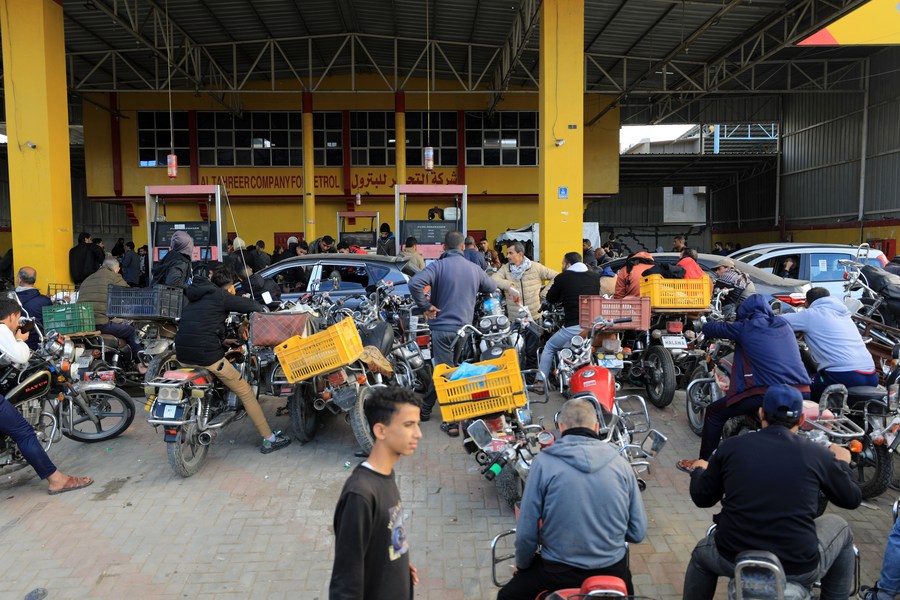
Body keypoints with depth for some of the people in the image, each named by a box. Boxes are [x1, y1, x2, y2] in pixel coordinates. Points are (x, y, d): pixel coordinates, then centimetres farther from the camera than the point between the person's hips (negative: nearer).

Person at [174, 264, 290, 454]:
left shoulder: (194, 297, 22)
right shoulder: (220, 295, -1)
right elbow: (251, 306, -4)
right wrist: (263, 312, 18)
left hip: (182, 355, 8)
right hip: (207, 354, -7)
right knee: (246, 392, 2)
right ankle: (269, 439, 2)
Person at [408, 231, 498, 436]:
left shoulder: (438, 266, -9)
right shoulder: (473, 269, 5)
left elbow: (414, 283, -25)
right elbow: (492, 287, 21)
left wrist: (426, 306, -14)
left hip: (442, 326, -4)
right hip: (465, 327, 5)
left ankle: (451, 421, 2)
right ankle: (425, 407, 30)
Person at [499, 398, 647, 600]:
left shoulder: (544, 463, -11)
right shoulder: (621, 464, -4)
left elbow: (526, 532, -9)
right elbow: (638, 532, 1)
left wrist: (522, 565, 11)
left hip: (559, 572, -2)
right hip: (613, 571, 3)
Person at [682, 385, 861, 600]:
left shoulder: (730, 447, -2)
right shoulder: (817, 454, -5)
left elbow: (702, 498, 9)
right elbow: (852, 498, 12)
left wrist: (699, 470, 31)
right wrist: (842, 463, 32)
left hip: (733, 560, 1)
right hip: (799, 569, 0)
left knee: (701, 555, 34)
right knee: (840, 528, 28)